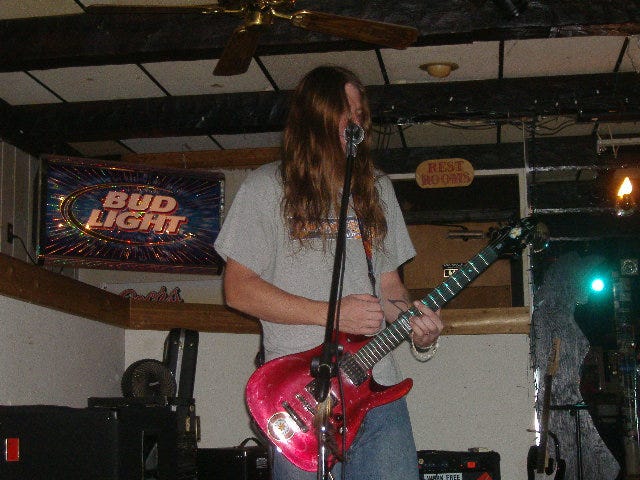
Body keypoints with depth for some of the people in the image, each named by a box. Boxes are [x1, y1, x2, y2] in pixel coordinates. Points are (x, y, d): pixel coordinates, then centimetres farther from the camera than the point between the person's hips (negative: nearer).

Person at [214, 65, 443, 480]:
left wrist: (415, 325, 0)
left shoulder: (376, 188, 18)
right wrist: (331, 313, -11)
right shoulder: (267, 187, 1)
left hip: (379, 387, 4)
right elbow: (239, 288, -4)